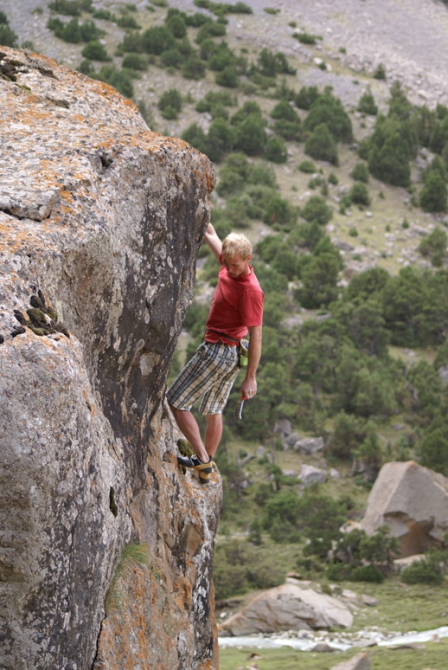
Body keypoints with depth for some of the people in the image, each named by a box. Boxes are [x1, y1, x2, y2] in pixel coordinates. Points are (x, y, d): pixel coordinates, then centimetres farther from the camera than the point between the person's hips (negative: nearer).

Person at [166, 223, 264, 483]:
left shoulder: (251, 290, -25)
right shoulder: (230, 266, -1)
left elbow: (256, 336, -22)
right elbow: (211, 234, 15)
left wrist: (251, 377, -19)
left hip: (217, 351, -10)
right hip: (231, 355, 10)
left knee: (176, 401, -2)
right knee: (214, 410, 19)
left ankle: (202, 459, -3)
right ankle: (207, 467, 29)